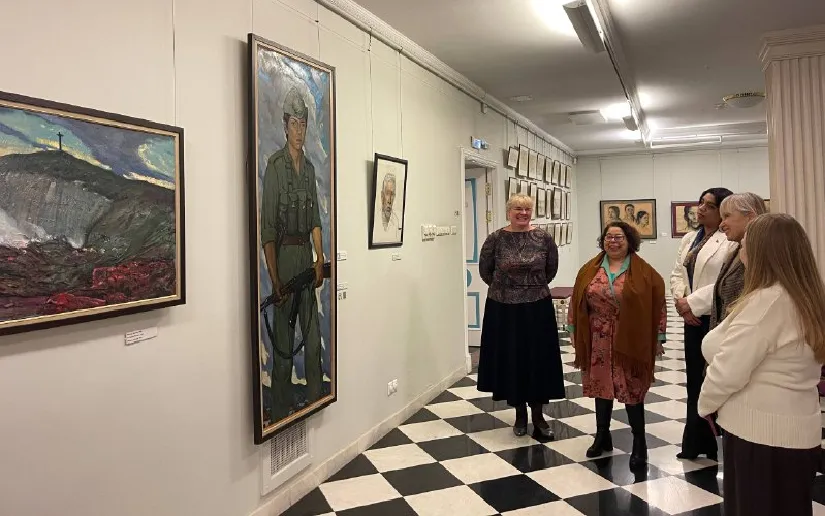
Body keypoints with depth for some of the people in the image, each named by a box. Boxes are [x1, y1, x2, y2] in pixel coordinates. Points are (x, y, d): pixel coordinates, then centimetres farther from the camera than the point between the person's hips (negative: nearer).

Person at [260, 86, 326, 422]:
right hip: (284, 252, -6)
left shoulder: (309, 167, 14)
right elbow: (267, 225, -12)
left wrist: (320, 257, 3)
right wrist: (273, 274, -17)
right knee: (283, 336, 0)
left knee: (313, 332, 11)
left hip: (306, 252, 6)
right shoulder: (275, 165, -8)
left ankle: (315, 399, 23)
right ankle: (280, 411, 11)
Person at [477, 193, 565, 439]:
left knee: (538, 359, 4)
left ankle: (538, 414, 17)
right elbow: (485, 270, 6)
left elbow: (551, 269, 11)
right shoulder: (495, 239, -5)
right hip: (504, 309, 0)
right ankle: (520, 412, 23)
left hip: (537, 308, 0)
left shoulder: (543, 238, -2)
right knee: (510, 359, 7)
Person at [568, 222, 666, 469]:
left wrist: (658, 338, -6)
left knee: (632, 390, 2)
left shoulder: (644, 272, -5)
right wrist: (573, 332, 5)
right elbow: (577, 302, 7)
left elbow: (658, 304, -4)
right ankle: (602, 436, 27)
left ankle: (639, 442, 15)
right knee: (601, 386, 12)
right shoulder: (590, 270, 4)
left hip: (630, 342, -3)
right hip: (599, 342, 3)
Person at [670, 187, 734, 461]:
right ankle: (696, 443, 25)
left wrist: (691, 302, -17)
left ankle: (701, 443, 17)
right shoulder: (689, 238, 14)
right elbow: (678, 273, 12)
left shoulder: (731, 241, -12)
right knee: (694, 379, 13)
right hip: (692, 317, 8)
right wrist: (680, 300, -6)